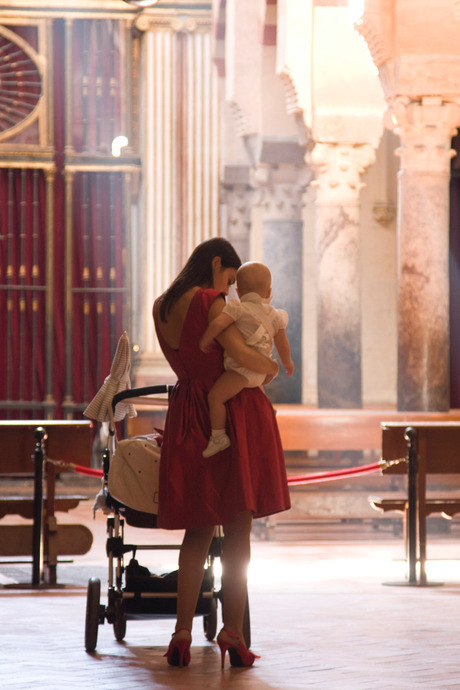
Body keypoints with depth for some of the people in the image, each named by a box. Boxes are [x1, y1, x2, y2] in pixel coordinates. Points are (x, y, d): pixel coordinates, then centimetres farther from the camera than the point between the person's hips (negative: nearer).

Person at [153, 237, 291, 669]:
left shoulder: (161, 308, 11)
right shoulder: (210, 302, -12)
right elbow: (238, 352, -24)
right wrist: (271, 367, -4)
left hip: (188, 416, 6)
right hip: (233, 412, -6)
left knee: (198, 530, 11)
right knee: (237, 527, 1)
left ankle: (183, 633, 4)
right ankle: (232, 632, -1)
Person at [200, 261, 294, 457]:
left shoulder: (238, 308, -9)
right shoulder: (275, 316, 10)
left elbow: (218, 323, -25)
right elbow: (283, 345, 14)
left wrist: (204, 341, -10)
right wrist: (287, 362, 32)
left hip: (242, 367, -8)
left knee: (215, 396, -14)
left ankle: (218, 437, -19)